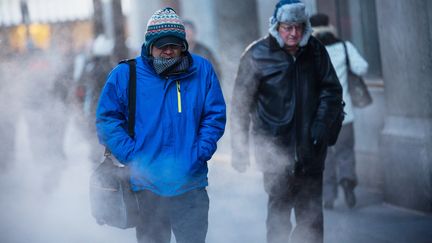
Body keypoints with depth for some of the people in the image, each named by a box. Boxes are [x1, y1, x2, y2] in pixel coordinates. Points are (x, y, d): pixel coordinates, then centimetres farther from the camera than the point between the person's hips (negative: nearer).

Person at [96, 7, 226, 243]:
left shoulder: (202, 71, 2)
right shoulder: (125, 75, -2)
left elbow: (215, 116, 6)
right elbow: (107, 119, 0)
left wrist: (200, 154, -7)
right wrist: (132, 157, -11)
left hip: (191, 182, 1)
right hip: (148, 185, -1)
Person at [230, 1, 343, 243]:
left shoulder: (315, 50, 3)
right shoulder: (257, 55, -6)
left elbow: (332, 90, 10)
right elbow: (241, 104, -3)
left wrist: (322, 124, -6)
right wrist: (239, 148, -5)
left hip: (310, 149, 4)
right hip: (276, 148, -3)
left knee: (311, 214, 10)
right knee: (279, 211, -5)